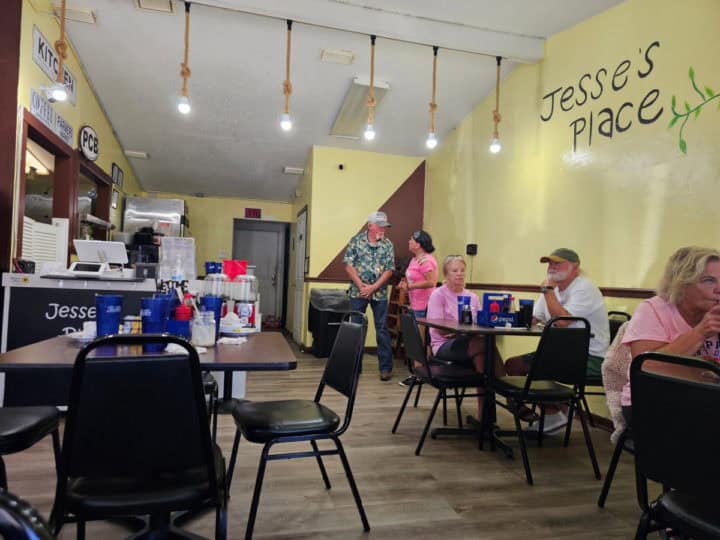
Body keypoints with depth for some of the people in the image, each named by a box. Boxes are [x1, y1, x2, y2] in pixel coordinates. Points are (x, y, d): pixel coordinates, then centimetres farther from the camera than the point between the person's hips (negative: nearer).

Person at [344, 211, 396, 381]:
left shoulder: (388, 245, 3)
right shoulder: (356, 241, 1)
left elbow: (389, 270, -3)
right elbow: (348, 265, -4)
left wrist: (373, 287, -12)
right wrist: (361, 286, -12)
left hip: (379, 293, 0)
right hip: (358, 292, 0)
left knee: (382, 330, 2)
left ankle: (386, 367, 10)